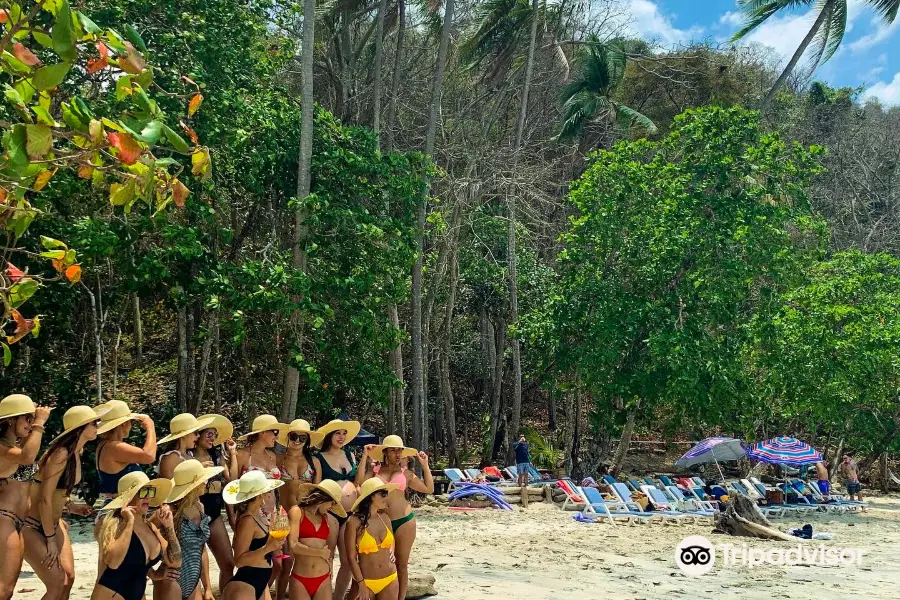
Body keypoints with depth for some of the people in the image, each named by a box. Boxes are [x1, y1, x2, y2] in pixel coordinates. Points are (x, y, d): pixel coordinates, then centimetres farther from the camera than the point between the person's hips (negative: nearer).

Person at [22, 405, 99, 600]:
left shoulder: (77, 452, 4)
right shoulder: (61, 454, -23)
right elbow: (45, 499, -23)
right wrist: (50, 540, -17)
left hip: (52, 523, 9)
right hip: (31, 526, -9)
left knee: (69, 578, 2)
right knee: (57, 583, -11)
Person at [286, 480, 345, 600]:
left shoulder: (328, 519, 12)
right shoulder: (297, 512, -1)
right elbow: (293, 546, -11)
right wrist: (320, 552, -2)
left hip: (324, 580, 4)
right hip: (300, 580, -4)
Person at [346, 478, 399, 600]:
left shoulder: (385, 519, 2)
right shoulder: (355, 521, -12)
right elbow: (351, 557, -11)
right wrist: (361, 585, -14)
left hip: (389, 580, 4)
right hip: (365, 581, -4)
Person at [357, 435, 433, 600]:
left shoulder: (406, 473, 6)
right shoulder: (374, 469, 4)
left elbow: (429, 489, 7)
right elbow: (359, 482, -14)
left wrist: (425, 465, 3)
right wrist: (365, 457, -11)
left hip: (404, 520, 0)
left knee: (402, 564, 6)